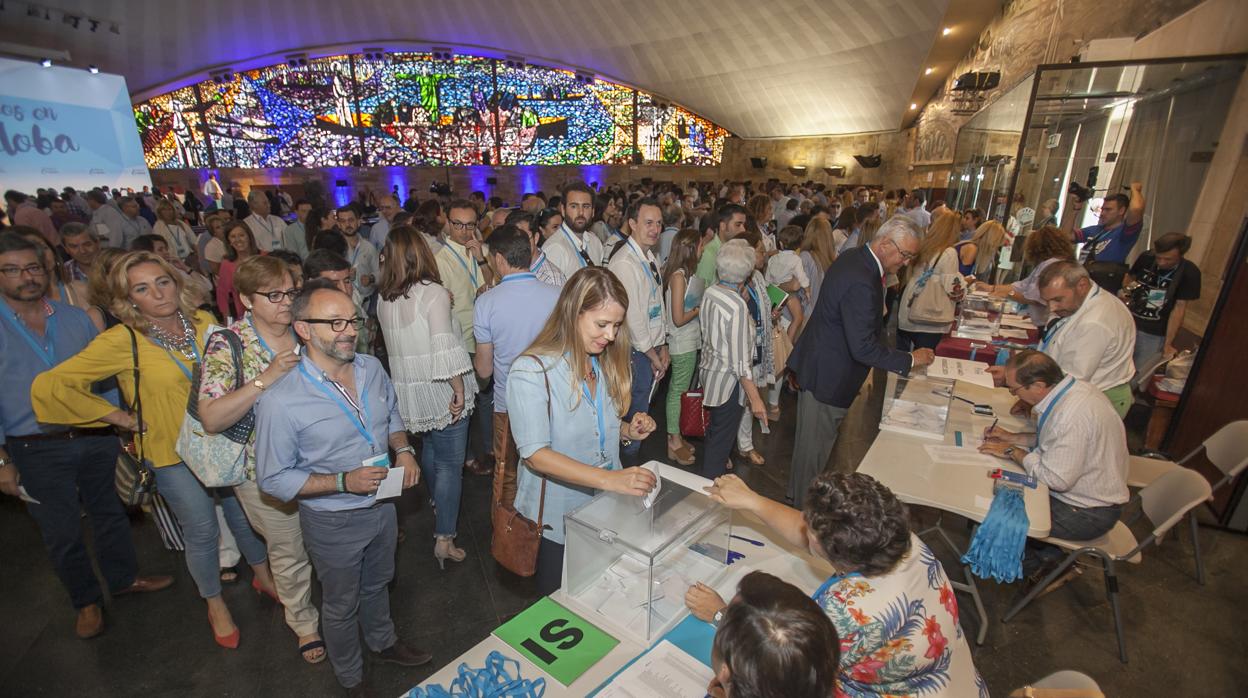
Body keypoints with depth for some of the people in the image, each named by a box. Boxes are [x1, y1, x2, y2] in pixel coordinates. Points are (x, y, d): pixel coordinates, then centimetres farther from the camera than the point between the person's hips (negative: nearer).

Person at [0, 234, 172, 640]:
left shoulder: (76, 318, 3)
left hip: (96, 438, 3)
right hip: (38, 451, -3)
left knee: (109, 513, 17)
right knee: (61, 533, 11)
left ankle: (124, 578, 37)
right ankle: (87, 601, 31)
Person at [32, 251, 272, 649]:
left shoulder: (203, 322, -6)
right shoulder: (122, 340, -18)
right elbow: (49, 386, -17)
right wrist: (125, 420, -14)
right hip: (173, 452, -3)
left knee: (246, 512, 18)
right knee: (202, 531, 12)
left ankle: (263, 574, 43)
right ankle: (215, 604, 37)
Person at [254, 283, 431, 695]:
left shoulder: (372, 369, -10)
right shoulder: (280, 402, -27)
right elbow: (273, 479, -19)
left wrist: (403, 449, -11)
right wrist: (344, 482, -29)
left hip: (382, 506, 5)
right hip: (333, 522, -5)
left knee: (377, 584, 30)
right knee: (341, 606, 22)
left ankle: (383, 642, 59)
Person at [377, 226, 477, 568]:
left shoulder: (384, 300, 3)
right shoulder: (433, 293, -17)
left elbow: (395, 344, 11)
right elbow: (445, 350, -22)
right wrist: (459, 390, -15)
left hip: (409, 392, 7)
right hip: (441, 393, -7)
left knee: (429, 450, 27)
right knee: (450, 463, 3)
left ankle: (438, 505, 49)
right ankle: (444, 539, 7)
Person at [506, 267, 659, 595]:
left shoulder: (604, 364, 1)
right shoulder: (531, 371, -21)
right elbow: (535, 454, -27)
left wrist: (627, 431, -7)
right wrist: (609, 479, -37)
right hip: (557, 518, -5)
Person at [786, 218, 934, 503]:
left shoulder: (854, 257, 3)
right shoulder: (861, 282, -30)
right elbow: (863, 347, -29)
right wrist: (910, 360, -20)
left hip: (819, 362, 11)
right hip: (828, 375, -11)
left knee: (812, 439, 24)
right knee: (815, 444, 8)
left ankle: (800, 492, 41)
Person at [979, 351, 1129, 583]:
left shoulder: (1072, 416, -34)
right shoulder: (1072, 387, -4)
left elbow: (1056, 479, -29)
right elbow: (1055, 439, 13)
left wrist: (1012, 451, -19)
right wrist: (1012, 437, 2)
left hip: (1088, 512, -9)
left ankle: (1038, 563, 18)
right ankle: (1047, 555, 21)